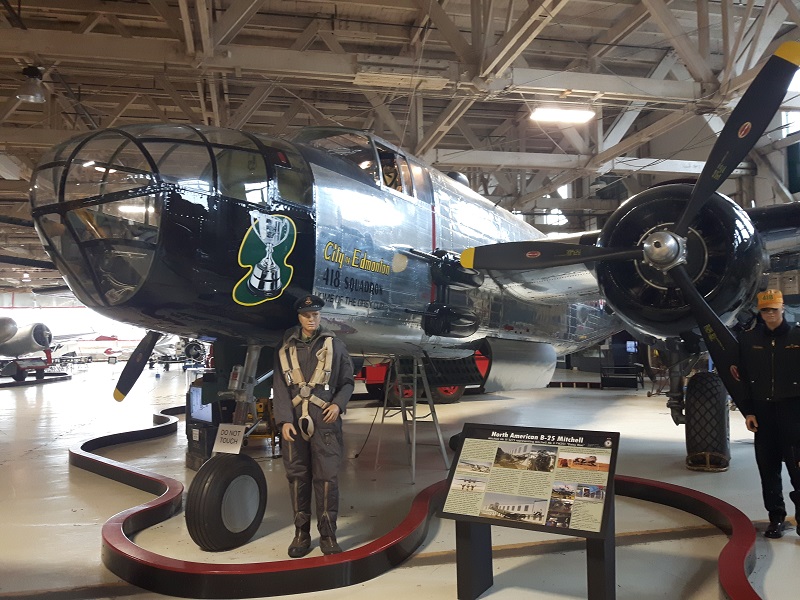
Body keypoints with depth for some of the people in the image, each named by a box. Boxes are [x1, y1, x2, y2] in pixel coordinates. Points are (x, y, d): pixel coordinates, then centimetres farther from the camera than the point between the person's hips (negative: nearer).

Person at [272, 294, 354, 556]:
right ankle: (301, 533, 20)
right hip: (294, 423, 2)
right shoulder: (285, 348, 8)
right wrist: (284, 420, -6)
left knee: (327, 478, -2)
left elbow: (347, 381, 10)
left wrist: (338, 404, -8)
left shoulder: (334, 345, 6)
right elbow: (279, 387, 4)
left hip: (325, 422, -1)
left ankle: (327, 535, 10)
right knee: (297, 477, 7)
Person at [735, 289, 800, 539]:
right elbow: (742, 378, 6)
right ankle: (776, 516, 20)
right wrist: (747, 411, 2)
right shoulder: (748, 339, 5)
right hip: (762, 412, 2)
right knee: (768, 468, 8)